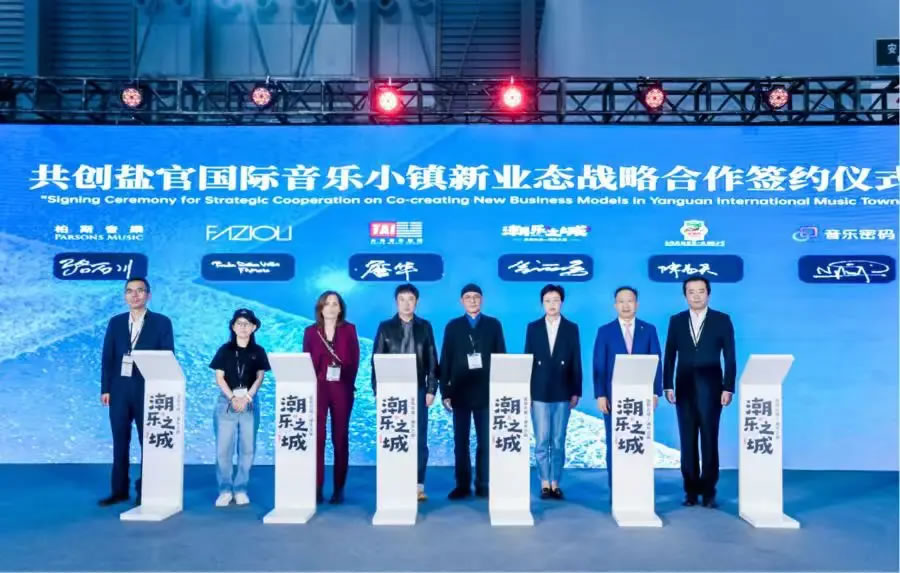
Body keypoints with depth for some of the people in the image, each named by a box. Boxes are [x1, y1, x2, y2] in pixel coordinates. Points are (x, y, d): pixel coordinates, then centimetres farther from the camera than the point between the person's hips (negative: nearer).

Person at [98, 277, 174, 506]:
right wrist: (105, 389, 1)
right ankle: (119, 490, 18)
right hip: (119, 390, 3)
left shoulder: (162, 322, 0)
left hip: (148, 391, -3)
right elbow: (107, 357, 8)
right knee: (120, 442, 8)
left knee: (148, 442, 4)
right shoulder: (115, 322, 10)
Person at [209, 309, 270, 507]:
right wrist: (233, 398, -12)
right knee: (223, 448, -3)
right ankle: (225, 490, 5)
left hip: (250, 402, 1)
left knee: (247, 448, 1)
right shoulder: (225, 350, 5)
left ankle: (240, 489, 10)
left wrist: (246, 397, -12)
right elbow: (219, 378, 1)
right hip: (226, 401, -1)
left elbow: (259, 378, 2)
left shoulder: (258, 351, 6)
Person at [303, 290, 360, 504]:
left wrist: (349, 383, -9)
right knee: (316, 437, -4)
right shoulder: (310, 331, 7)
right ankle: (316, 488, 1)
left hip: (342, 388, 0)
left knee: (340, 438, 4)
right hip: (317, 388, 0)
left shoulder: (349, 330, 5)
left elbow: (354, 360, 2)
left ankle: (339, 489, 10)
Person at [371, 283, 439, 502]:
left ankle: (418, 485, 10)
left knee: (419, 440, 2)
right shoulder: (385, 327, 5)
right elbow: (376, 360, 2)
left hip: (418, 390, 1)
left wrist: (431, 388, -1)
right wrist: (378, 390, -4)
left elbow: (432, 360, 6)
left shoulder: (425, 327, 8)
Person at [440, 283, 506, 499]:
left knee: (485, 441, 3)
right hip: (460, 392, 0)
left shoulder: (493, 325, 6)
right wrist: (445, 392, -2)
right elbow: (445, 360, 4)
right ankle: (462, 485, 13)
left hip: (486, 392, 0)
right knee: (460, 442, 5)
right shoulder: (453, 326, 7)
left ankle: (482, 485, 12)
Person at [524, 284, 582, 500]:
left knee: (558, 442, 5)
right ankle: (545, 484, 10)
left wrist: (576, 392, -2)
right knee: (541, 441, 1)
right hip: (539, 393, 0)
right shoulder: (533, 328, 5)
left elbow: (576, 362, 3)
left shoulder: (571, 328, 4)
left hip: (562, 393, 0)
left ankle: (555, 484, 13)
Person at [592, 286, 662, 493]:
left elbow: (656, 363, 4)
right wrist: (600, 395, -8)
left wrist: (655, 392, -4)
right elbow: (599, 366, 0)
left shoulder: (649, 330, 7)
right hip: (614, 397, -1)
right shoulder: (605, 331, 4)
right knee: (614, 445, 3)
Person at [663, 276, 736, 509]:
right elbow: (670, 356, 6)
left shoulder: (722, 320, 1)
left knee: (709, 441, 1)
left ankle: (708, 491, 9)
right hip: (684, 389, 2)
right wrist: (667, 386, -1)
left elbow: (729, 357, -1)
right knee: (688, 442, 5)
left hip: (710, 389, -2)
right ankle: (691, 490, 12)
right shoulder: (676, 321, 6)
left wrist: (728, 388, -8)